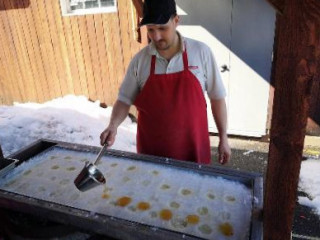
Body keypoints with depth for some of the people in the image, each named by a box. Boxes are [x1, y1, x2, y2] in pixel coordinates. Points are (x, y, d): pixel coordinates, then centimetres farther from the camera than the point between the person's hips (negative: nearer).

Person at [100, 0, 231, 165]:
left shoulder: (201, 52, -7)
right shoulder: (139, 60, -4)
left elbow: (217, 97, -1)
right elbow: (125, 99, 3)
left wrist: (223, 137, 2)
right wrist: (113, 125, -15)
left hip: (193, 146, 0)